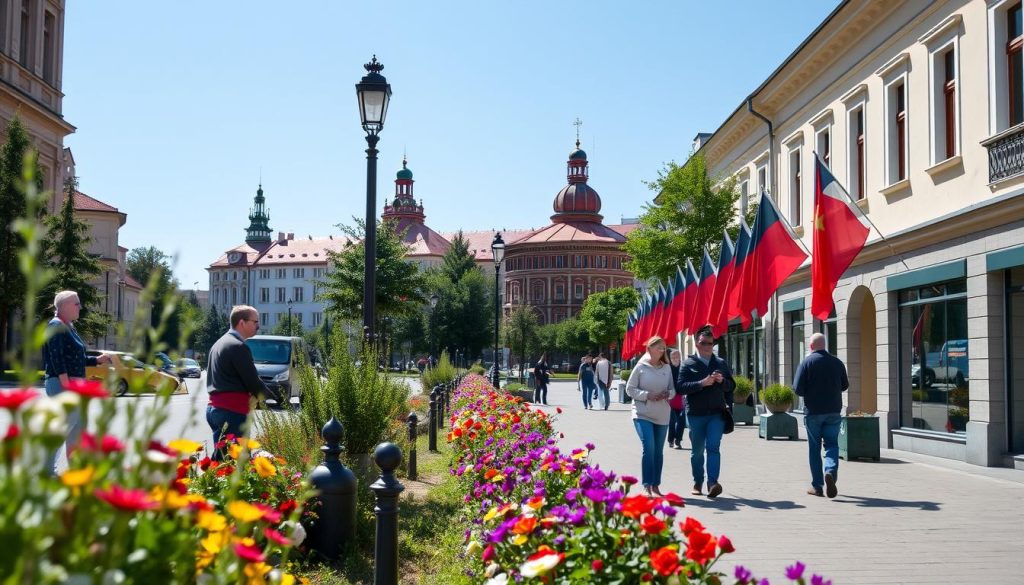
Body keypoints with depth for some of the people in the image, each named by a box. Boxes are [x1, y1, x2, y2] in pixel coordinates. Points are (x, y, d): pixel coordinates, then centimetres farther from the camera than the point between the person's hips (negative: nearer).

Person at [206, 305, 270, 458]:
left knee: (220, 456, 13)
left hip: (214, 407, 10)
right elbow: (253, 381, -14)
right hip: (232, 410, -10)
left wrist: (248, 393, 11)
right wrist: (270, 396, 3)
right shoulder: (239, 347, -14)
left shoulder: (219, 343, 18)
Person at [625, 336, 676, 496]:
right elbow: (630, 389, -3)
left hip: (662, 415, 4)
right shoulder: (641, 367, -4)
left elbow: (673, 389, 12)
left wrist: (668, 394, -10)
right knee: (648, 448, -16)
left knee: (658, 451, 10)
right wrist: (647, 395, -16)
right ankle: (647, 486, -11)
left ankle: (656, 486, 19)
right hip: (643, 414, -4)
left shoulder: (667, 368, 6)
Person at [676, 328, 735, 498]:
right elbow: (680, 387, -8)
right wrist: (702, 383, -19)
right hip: (695, 414, -1)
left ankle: (712, 482, -19)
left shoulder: (721, 363, 12)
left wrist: (722, 381, -8)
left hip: (716, 413, 1)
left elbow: (731, 386, 14)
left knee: (713, 447, -12)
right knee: (697, 451, 9)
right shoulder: (688, 364, 3)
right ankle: (698, 483, 22)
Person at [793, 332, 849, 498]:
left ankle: (817, 486, 11)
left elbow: (797, 389, -11)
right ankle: (830, 471, -20)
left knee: (814, 447, 8)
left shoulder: (806, 362, -8)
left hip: (813, 411, -2)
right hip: (834, 410, 2)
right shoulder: (837, 362, 3)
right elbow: (845, 385, 12)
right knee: (831, 444, 8)